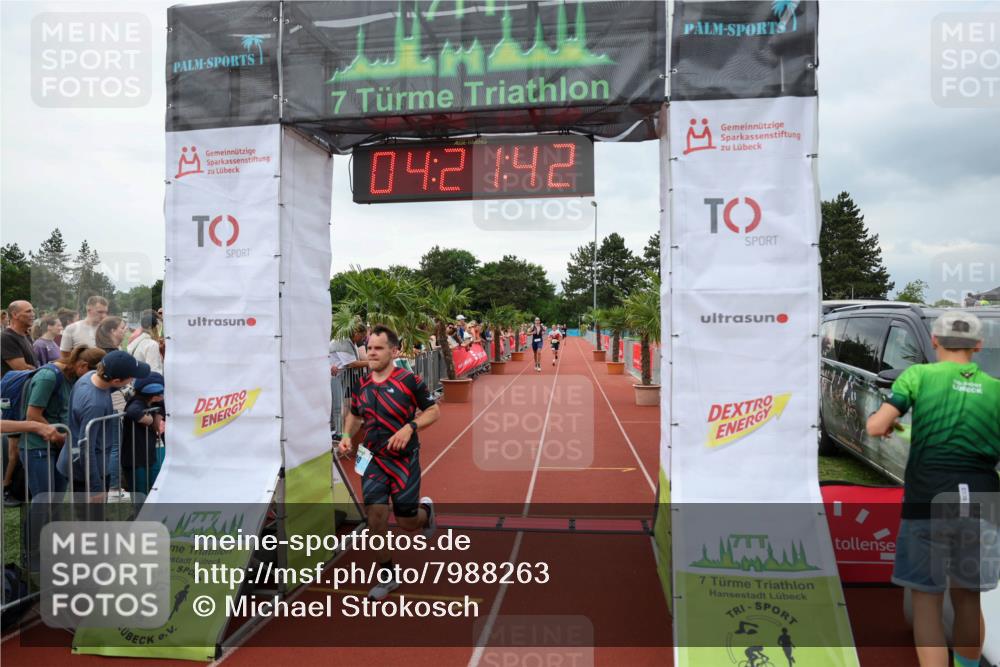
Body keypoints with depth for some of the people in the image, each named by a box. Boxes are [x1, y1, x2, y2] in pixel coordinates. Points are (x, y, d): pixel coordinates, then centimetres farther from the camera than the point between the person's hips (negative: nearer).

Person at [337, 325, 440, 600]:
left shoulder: (410, 381, -12)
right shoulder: (361, 384, 2)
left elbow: (434, 411, -7)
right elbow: (354, 414, 19)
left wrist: (410, 427, -22)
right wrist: (347, 436, 1)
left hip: (404, 459, -3)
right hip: (373, 458, 4)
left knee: (406, 522, 3)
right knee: (375, 516, -4)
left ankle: (426, 509, 41)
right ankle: (387, 576, 15)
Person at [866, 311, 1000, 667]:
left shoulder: (919, 375, -3)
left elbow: (875, 427, -10)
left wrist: (888, 423, 10)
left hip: (928, 500, -3)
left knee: (926, 599, 7)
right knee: (967, 597, 20)